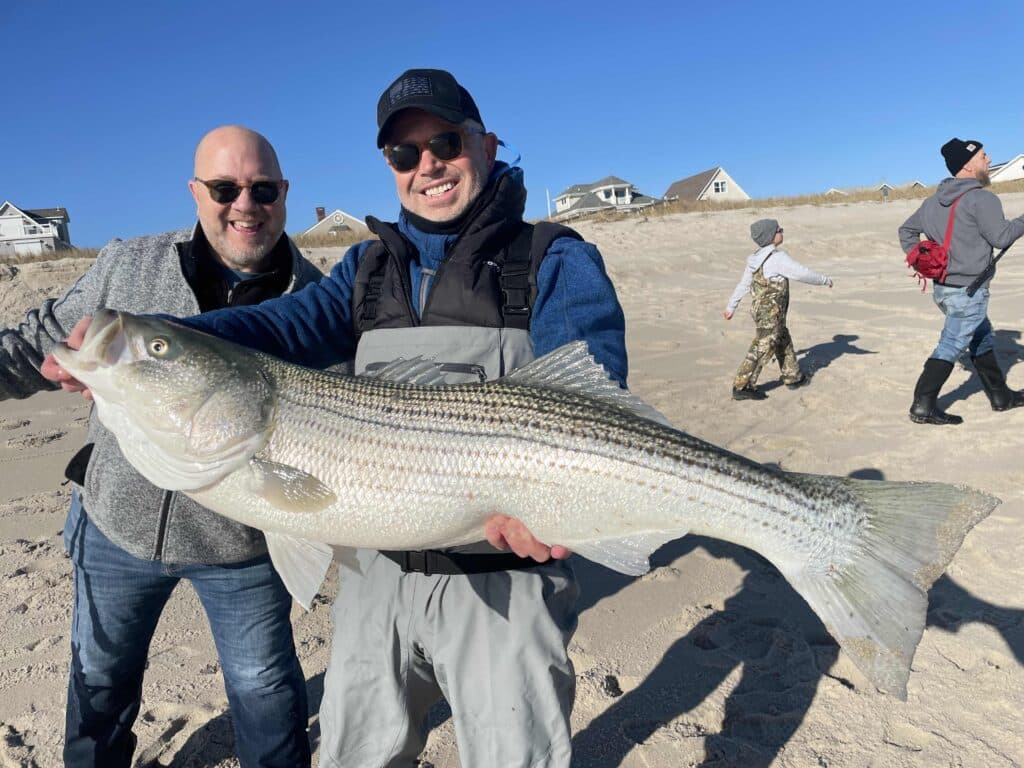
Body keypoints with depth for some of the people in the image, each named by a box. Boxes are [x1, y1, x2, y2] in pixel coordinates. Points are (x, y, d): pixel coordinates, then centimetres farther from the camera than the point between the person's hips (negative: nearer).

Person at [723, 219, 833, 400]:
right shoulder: (778, 258, -21)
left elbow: (743, 284, 12)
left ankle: (793, 377, 36)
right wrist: (825, 280, -2)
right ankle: (741, 387, -1)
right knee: (762, 350, -4)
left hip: (761, 309, 9)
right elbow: (803, 274, -18)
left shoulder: (756, 258, 6)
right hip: (771, 313, -9)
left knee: (784, 343, 22)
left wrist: (731, 307, 19)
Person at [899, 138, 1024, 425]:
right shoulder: (981, 199, -14)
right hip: (968, 290, -9)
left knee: (982, 339, 21)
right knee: (950, 347, -5)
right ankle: (923, 406, -5)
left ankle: (1001, 396, 32)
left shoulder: (934, 201, 11)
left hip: (942, 287, 9)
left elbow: (906, 230, 17)